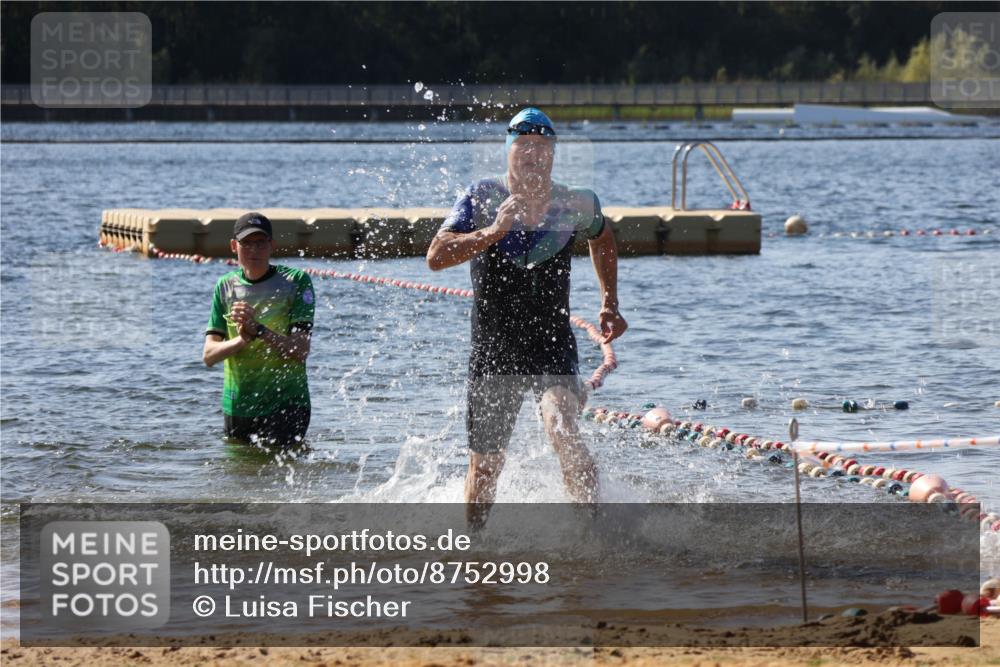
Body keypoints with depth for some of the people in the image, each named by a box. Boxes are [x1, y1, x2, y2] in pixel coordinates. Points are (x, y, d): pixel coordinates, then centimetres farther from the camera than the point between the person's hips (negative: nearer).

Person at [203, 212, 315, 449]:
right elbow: (209, 355, 0)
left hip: (286, 407, -4)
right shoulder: (226, 286, 7)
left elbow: (300, 351, -13)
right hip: (237, 408, 4)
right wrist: (241, 340, -19)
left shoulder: (296, 282, -5)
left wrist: (258, 330, -25)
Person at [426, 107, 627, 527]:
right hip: (492, 351, 0)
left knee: (563, 433, -28)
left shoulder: (576, 204, 0)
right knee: (485, 465, 10)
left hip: (553, 350, 0)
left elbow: (602, 240, 24)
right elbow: (436, 257, -17)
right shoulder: (482, 198, -6)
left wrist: (609, 305, 18)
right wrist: (493, 232, -28)